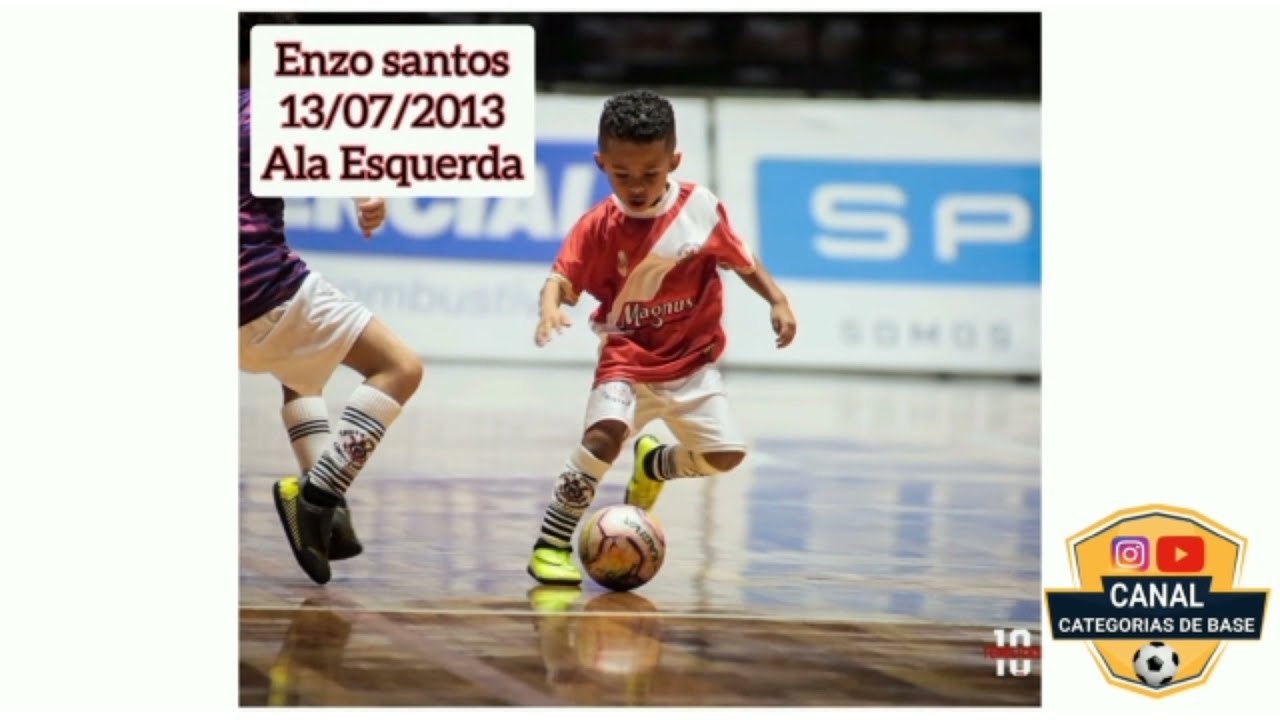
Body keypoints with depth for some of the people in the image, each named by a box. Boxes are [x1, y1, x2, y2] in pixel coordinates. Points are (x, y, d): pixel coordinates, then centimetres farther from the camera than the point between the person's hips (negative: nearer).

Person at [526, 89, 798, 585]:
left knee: (725, 453, -6)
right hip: (628, 360, -3)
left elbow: (740, 260, 6)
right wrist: (551, 308, -40)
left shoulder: (701, 208, -8)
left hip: (691, 362, 3)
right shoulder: (599, 227, -13)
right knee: (604, 432, -28)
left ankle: (654, 465, 30)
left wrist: (777, 301, -2)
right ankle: (551, 545, -17)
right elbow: (563, 279, -19)